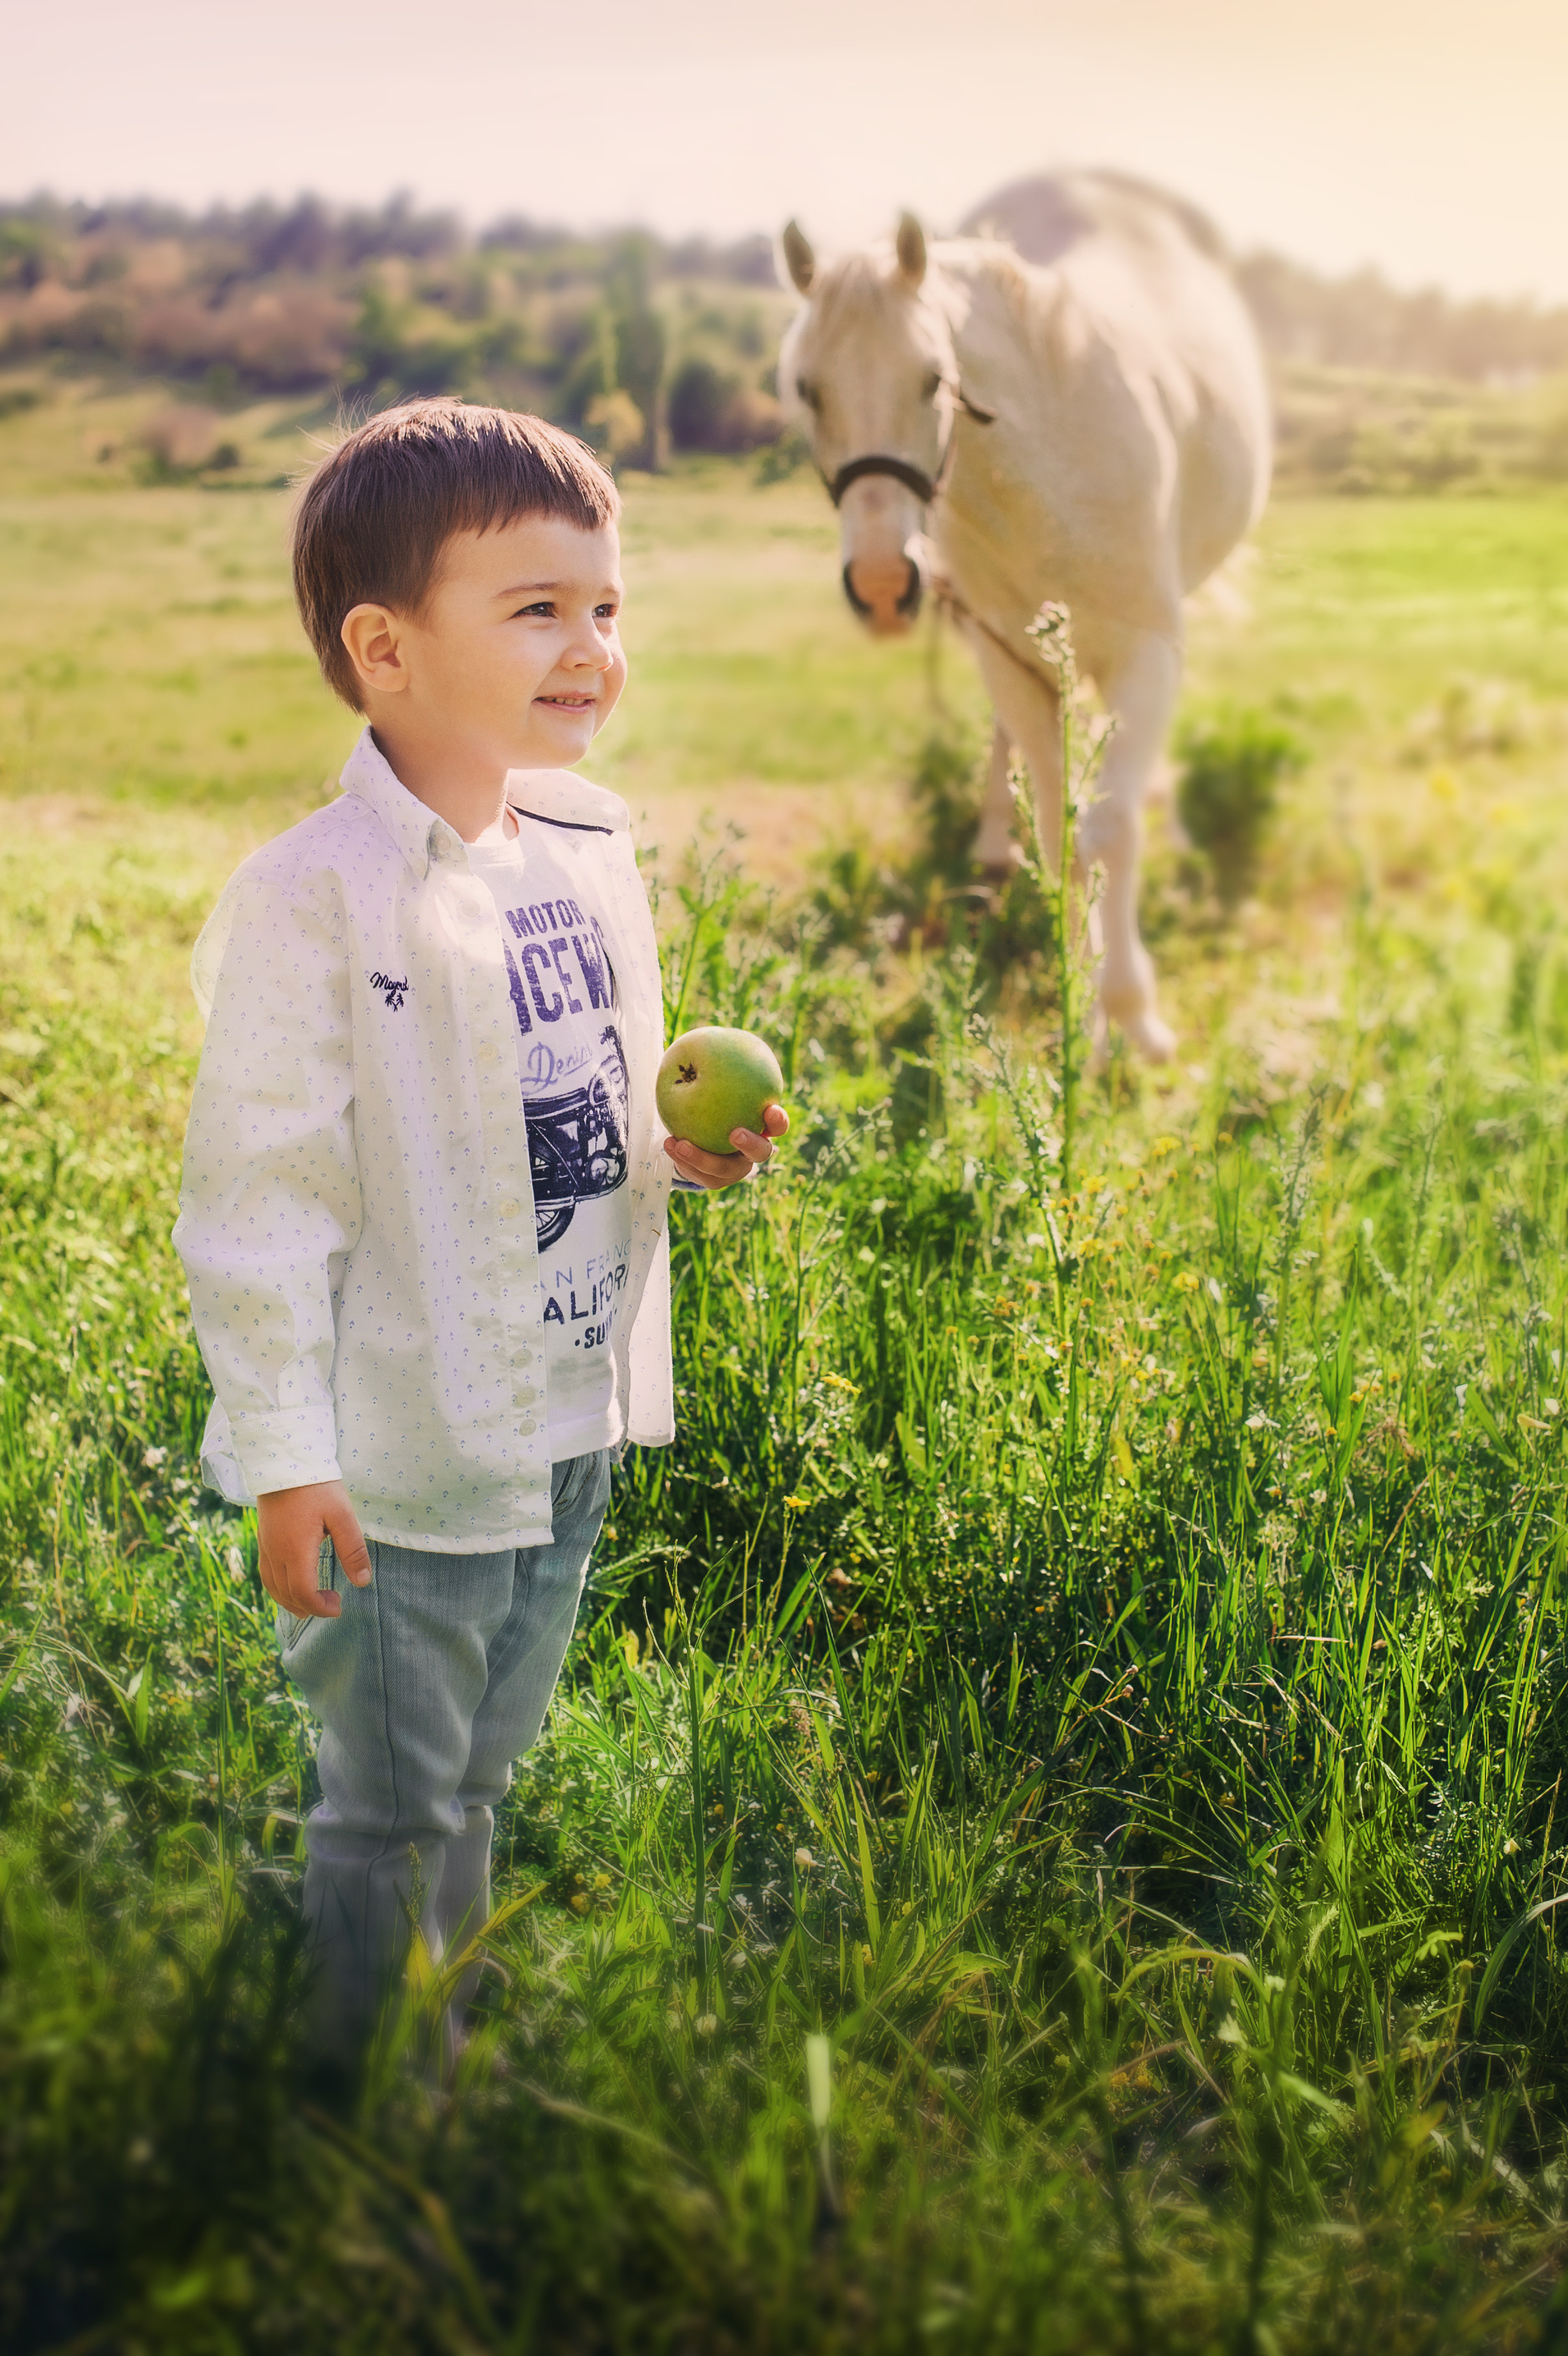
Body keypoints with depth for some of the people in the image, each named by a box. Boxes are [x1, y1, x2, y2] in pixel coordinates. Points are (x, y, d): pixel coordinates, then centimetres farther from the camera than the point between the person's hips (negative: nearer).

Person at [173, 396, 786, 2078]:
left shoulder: (589, 850, 4)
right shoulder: (313, 900, -19)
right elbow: (260, 1193, -17)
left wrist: (683, 1148, -4)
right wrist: (283, 1461, -17)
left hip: (571, 1427, 7)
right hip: (404, 1455, -7)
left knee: (478, 1782, 24)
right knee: (390, 1812, 8)